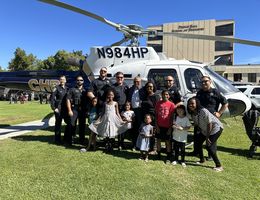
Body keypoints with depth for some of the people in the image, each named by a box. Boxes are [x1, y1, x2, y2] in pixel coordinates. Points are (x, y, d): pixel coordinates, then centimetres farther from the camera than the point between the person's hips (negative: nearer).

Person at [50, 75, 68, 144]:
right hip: (58, 109, -5)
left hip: (65, 109, 5)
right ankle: (57, 139, 14)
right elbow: (52, 98, -8)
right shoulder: (57, 88, -4)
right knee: (58, 123, 1)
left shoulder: (67, 88, 11)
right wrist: (54, 108, -12)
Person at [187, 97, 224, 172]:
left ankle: (219, 166, 1)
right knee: (198, 142, 9)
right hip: (205, 130, 8)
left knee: (209, 146, -13)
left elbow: (209, 124, -25)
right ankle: (202, 160, 31)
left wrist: (207, 137, -20)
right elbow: (196, 124, 4)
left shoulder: (204, 111, -31)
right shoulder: (192, 113, -9)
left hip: (215, 128, -8)